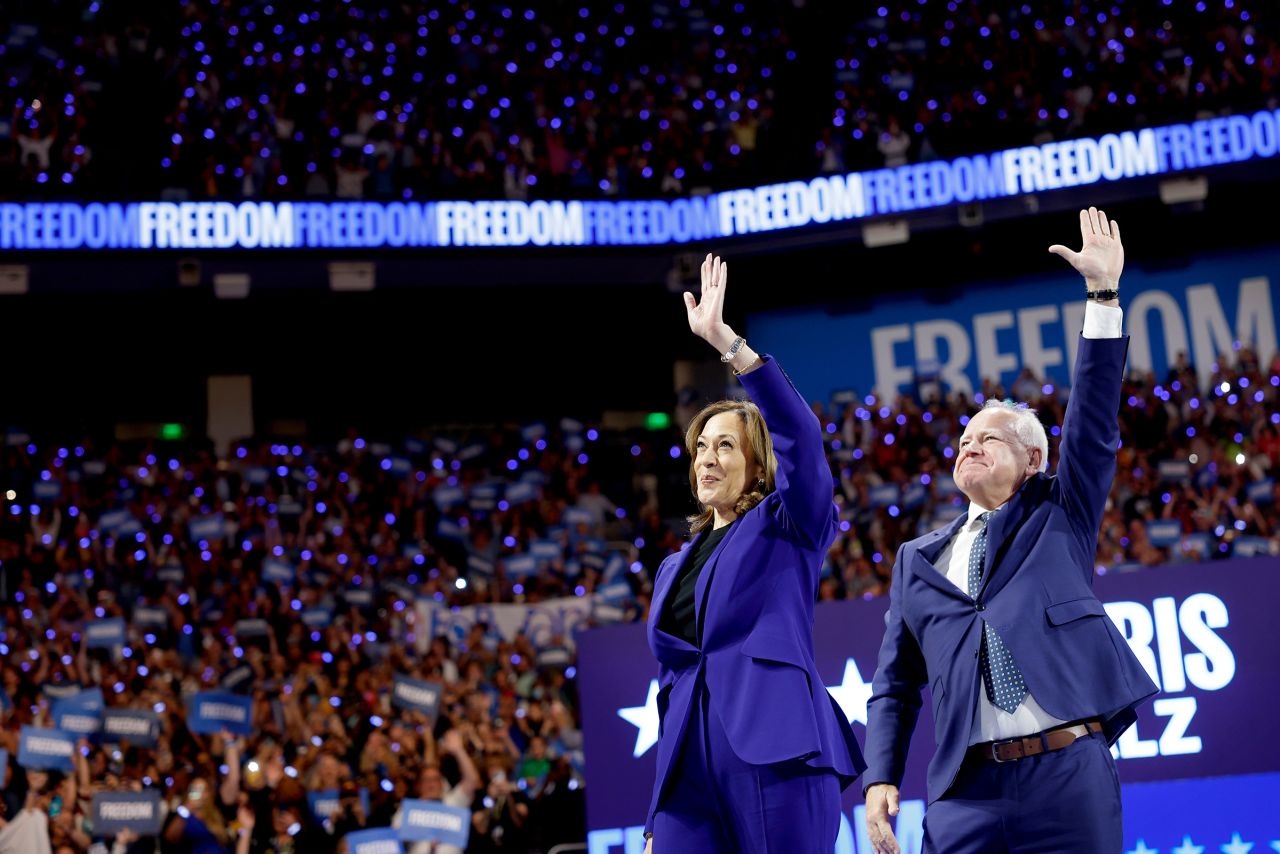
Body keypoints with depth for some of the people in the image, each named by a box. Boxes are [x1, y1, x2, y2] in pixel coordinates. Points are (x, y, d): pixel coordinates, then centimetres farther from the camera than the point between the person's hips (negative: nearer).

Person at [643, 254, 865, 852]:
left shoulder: (790, 529, 8)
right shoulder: (675, 568, 25)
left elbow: (800, 438, -11)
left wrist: (728, 344, -18)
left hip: (776, 754, -5)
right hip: (691, 763, 5)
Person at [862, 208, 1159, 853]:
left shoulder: (1058, 517, 15)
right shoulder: (919, 560, 20)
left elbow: (1093, 423, 3)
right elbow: (895, 684, 18)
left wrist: (1105, 295, -5)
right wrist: (881, 778, 3)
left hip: (1070, 777, -2)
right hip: (966, 793, 2)